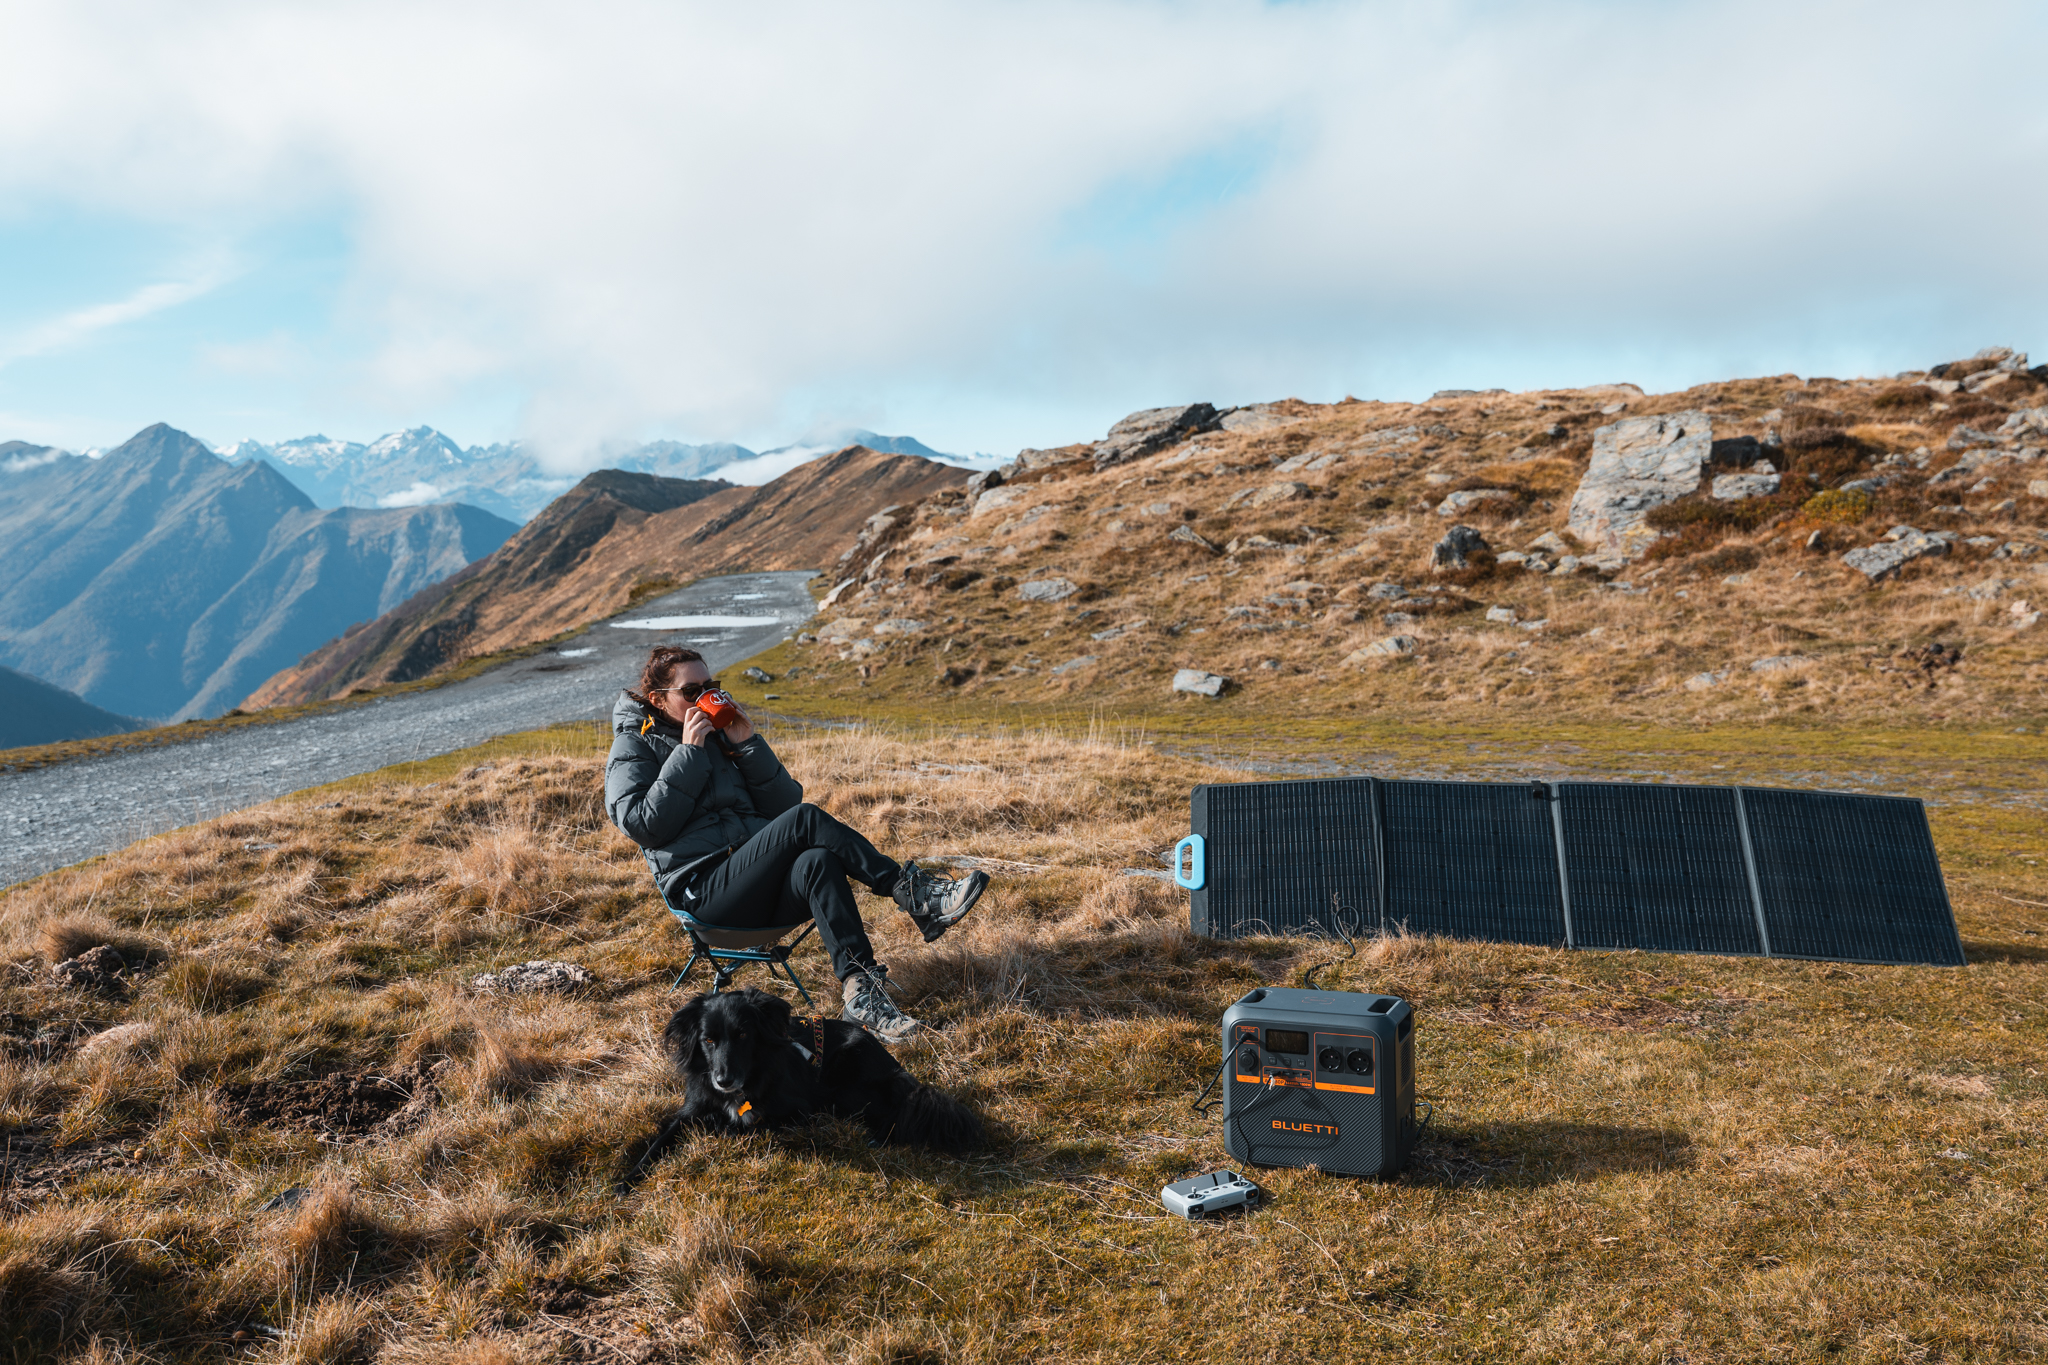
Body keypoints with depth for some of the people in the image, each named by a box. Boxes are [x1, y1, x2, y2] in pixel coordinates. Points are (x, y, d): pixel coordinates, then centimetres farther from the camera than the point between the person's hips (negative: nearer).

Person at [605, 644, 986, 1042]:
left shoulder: (723, 734, 22)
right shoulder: (634, 747, 10)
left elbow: (784, 804, 13)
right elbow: (642, 825, -8)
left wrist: (748, 744, 1)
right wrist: (689, 754, -8)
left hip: (766, 886, 5)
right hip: (705, 892, -5)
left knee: (818, 861, -33)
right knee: (806, 821, -29)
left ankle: (860, 994, -44)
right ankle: (914, 894, -31)